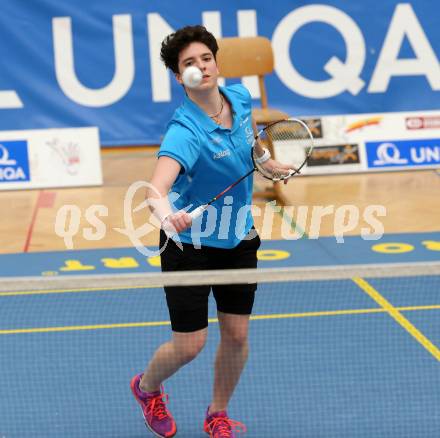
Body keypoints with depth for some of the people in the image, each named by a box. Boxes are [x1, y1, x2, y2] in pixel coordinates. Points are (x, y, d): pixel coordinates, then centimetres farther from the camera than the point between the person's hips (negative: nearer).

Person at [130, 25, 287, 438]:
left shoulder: (239, 97, -8)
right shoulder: (184, 132, -30)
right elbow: (157, 186, -48)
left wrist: (265, 158, 19)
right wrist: (165, 212, -67)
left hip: (238, 239, 6)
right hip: (190, 244, -6)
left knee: (236, 334, 7)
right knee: (189, 345, -2)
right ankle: (147, 388, 32)